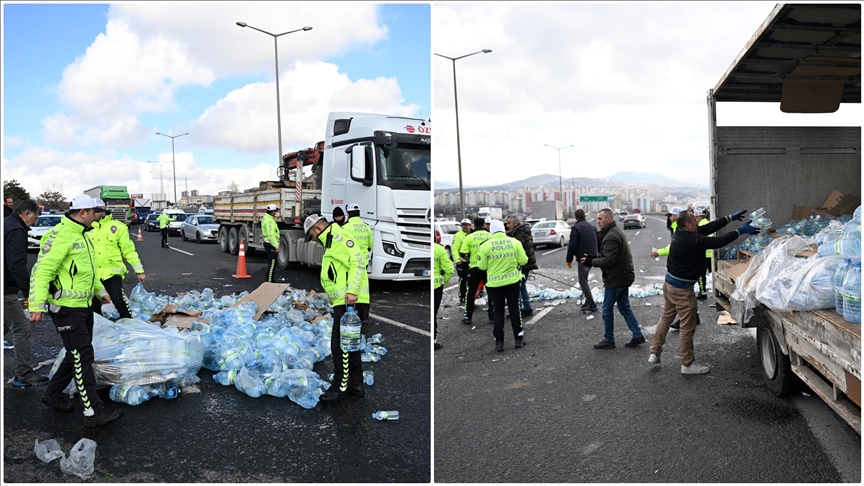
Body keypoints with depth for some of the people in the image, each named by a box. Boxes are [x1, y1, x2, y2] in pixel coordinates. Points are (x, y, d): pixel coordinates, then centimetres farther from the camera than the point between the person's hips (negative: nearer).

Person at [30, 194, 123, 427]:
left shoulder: (82, 235, 15)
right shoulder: (61, 236, -17)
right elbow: (41, 271, -21)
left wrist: (100, 290, 31)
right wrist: (37, 305, -27)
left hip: (84, 305, 10)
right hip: (67, 307, -10)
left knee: (78, 355, 18)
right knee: (83, 357, -8)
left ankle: (53, 395, 36)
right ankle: (93, 412, -4)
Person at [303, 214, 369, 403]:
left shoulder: (339, 238, -10)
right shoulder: (331, 243, 24)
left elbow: (357, 262, -21)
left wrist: (352, 291, -29)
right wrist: (334, 296, 21)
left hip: (350, 302, -11)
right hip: (343, 302, 11)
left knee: (340, 345, -6)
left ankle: (340, 387, 3)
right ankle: (356, 385, 25)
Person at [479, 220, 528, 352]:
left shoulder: (485, 246, -10)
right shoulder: (515, 242, -6)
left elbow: (482, 266, -5)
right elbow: (523, 261, -2)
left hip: (494, 283, -1)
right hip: (512, 281, 1)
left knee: (498, 312, 9)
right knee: (514, 310, 13)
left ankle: (499, 341, 11)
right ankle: (519, 338, 20)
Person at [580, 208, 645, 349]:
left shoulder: (611, 237, -22)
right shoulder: (617, 231, 13)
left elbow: (608, 261, -25)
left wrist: (591, 262, -14)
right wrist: (594, 257, 5)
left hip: (615, 279, -10)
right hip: (624, 276, 10)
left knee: (607, 310, 3)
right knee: (624, 307, 17)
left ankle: (608, 340, 13)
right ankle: (637, 335, 17)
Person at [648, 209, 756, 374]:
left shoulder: (680, 233, 1)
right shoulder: (693, 240, -25)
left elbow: (707, 228, 4)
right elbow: (717, 242, -20)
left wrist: (730, 218, 5)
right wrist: (740, 231, -9)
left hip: (669, 283, 9)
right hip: (682, 288, -9)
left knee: (666, 317, 19)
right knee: (688, 326, 3)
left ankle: (654, 353, 25)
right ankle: (688, 364, 14)